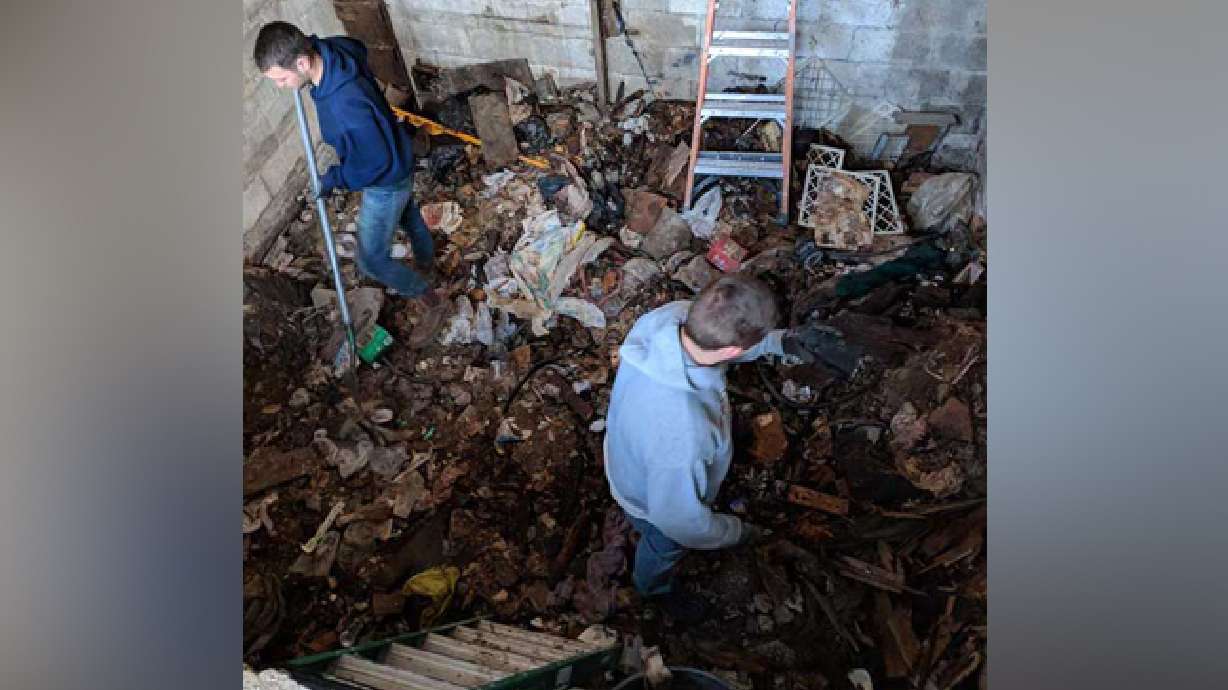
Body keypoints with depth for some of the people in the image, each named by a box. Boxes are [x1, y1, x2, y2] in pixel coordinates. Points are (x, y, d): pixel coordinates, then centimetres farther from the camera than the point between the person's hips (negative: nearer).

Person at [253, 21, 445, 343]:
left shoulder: (346, 106, -42)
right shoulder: (331, 49, -16)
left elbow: (376, 163, -30)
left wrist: (332, 179, -16)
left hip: (386, 181, -9)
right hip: (396, 161, 9)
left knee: (372, 260, 4)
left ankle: (432, 304, 20)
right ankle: (426, 260, 62)